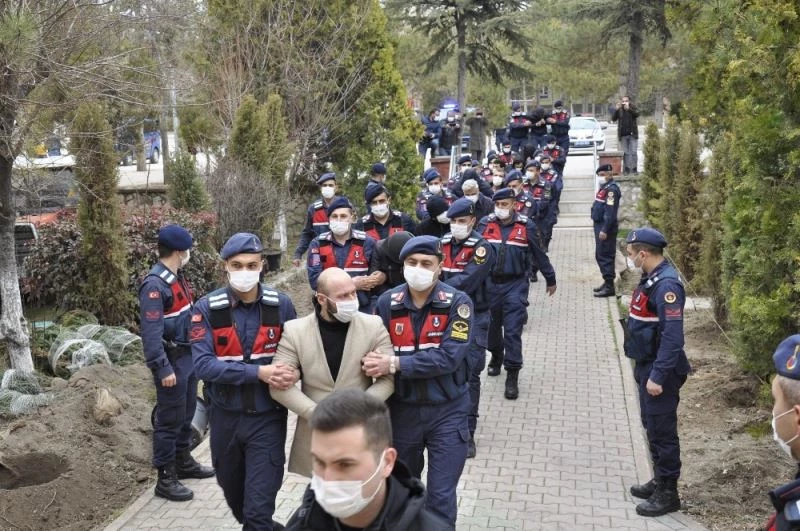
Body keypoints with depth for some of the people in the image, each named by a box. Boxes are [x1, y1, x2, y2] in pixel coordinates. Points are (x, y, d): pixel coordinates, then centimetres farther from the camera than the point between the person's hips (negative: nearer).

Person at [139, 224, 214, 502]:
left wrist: (196, 351, 19)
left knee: (186, 414, 21)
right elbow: (151, 331, -25)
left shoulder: (176, 277, 9)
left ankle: (184, 462, 36)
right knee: (169, 419, 0)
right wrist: (163, 369, -26)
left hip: (188, 356, 9)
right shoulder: (155, 284, -21)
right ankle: (166, 479, 9)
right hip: (172, 361, -9)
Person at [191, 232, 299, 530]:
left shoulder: (280, 305, -6)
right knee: (233, 493, 23)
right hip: (225, 417, 2)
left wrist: (293, 373, -18)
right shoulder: (207, 308, -9)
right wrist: (258, 373, -26)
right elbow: (203, 364, -18)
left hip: (267, 418, -2)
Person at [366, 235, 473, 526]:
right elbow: (375, 354, 2)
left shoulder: (457, 303, -12)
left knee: (441, 498, 2)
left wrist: (395, 364, -26)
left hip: (446, 412, -3)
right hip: (401, 410, 3)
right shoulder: (387, 303, -4)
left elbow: (449, 357, -23)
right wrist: (375, 364, -18)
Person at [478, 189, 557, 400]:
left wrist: (550, 279, 14)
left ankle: (512, 376, -2)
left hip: (515, 285, -3)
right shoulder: (485, 224, -1)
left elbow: (539, 254, 6)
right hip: (490, 283, 3)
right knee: (492, 325, 18)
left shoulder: (526, 226, -4)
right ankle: (496, 357, 45)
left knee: (513, 331, -7)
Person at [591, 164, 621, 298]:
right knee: (600, 255, 17)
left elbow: (610, 212, -22)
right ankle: (607, 282, 27)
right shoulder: (604, 187, 16)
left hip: (606, 228, -10)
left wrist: (605, 230, -25)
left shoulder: (611, 189, -16)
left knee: (605, 256, -7)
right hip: (599, 226, 10)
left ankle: (609, 287, -4)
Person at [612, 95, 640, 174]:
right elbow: (613, 119, -4)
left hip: (632, 134, -1)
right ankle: (626, 169, 6)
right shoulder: (619, 110, 5)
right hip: (623, 135, 1)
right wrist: (616, 109, -17)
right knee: (625, 153, 2)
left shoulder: (632, 108, 3)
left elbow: (637, 114, -16)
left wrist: (628, 108, -30)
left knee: (633, 152, -4)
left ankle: (634, 169, -1)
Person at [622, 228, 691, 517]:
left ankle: (668, 493, 13)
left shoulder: (666, 284, -23)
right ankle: (660, 481, 33)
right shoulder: (652, 278, 8)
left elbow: (672, 336, -27)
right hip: (647, 366, 10)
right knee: (651, 426, 19)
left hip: (659, 371, -10)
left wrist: (658, 376, -27)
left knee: (662, 430, 1)